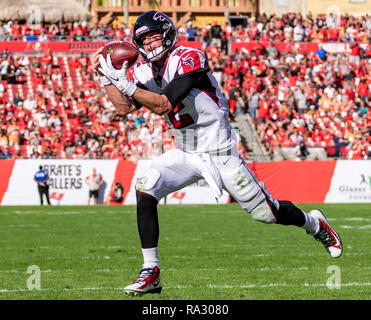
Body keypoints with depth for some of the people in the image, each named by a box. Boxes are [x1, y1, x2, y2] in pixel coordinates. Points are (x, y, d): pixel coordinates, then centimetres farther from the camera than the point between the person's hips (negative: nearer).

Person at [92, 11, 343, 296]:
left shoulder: (189, 59, -22)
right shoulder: (144, 71, 3)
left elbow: (163, 105, -29)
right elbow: (124, 107, -6)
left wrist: (124, 83, -32)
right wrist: (105, 77, -14)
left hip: (220, 153, -6)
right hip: (185, 154, 6)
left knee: (267, 213, 0)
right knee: (145, 189, -18)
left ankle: (314, 223, 34)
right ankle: (151, 273, -13)